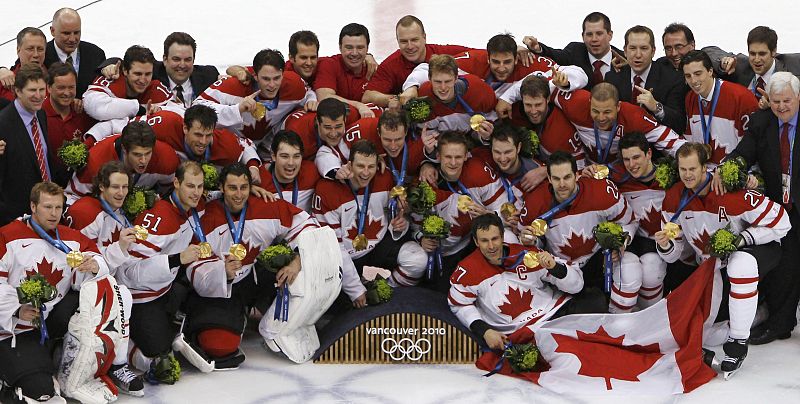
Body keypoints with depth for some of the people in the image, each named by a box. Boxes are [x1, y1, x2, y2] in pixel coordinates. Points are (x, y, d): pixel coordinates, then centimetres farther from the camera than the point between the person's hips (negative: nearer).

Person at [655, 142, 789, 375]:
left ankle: (738, 343, -27)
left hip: (755, 248, -6)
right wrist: (665, 245, -27)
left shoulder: (731, 193, -29)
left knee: (741, 265, -40)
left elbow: (780, 223, -23)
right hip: (710, 261, 6)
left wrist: (739, 239, -27)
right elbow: (673, 254, -3)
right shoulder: (674, 199, -11)